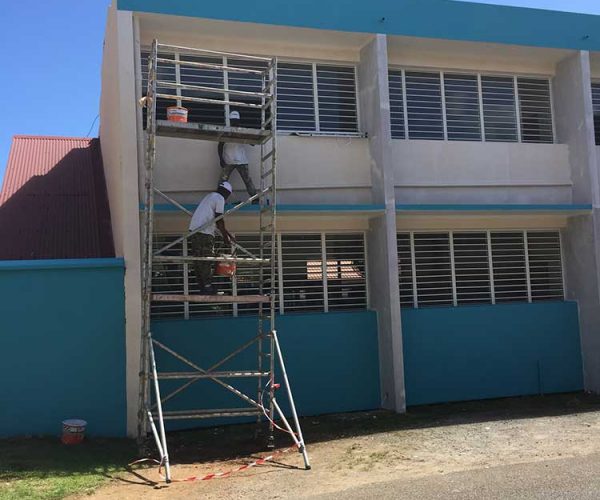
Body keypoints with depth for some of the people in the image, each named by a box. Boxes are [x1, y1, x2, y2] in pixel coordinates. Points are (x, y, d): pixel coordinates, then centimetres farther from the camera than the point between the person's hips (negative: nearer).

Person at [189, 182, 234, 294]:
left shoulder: (209, 196, 26)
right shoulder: (220, 198, -3)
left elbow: (216, 221, 29)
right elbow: (219, 220, -9)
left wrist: (227, 234, 29)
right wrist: (226, 237, -1)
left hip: (194, 230, 9)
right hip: (204, 233, -9)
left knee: (198, 260, 8)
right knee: (206, 260, -6)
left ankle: (201, 285, 12)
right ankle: (207, 286, -5)